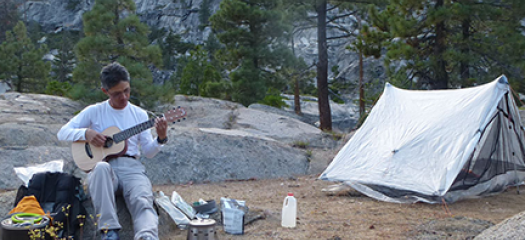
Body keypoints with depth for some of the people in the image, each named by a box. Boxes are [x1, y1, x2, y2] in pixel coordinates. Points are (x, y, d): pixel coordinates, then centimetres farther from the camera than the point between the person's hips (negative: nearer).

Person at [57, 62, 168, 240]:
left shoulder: (139, 114, 15)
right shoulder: (94, 111, 11)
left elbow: (148, 152, 13)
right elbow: (62, 133, 8)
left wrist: (161, 139, -8)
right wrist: (86, 133, -11)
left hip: (132, 167, 1)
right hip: (105, 167, -1)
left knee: (143, 202, -32)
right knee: (101, 168, -39)